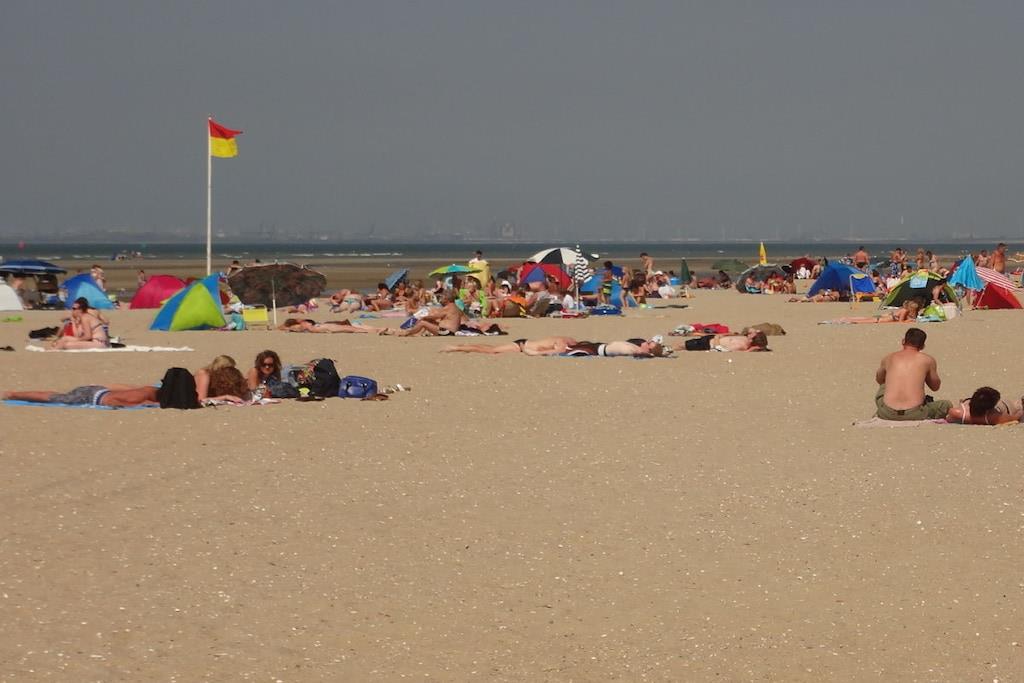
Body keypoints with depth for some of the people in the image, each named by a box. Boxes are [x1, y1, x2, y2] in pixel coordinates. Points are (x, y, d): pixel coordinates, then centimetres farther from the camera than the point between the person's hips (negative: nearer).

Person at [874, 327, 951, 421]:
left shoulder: (889, 358, 12)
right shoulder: (927, 360, 5)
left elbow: (879, 379, 34)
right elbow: (935, 387, 22)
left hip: (887, 414, 2)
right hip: (914, 415, -2)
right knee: (946, 405, 21)